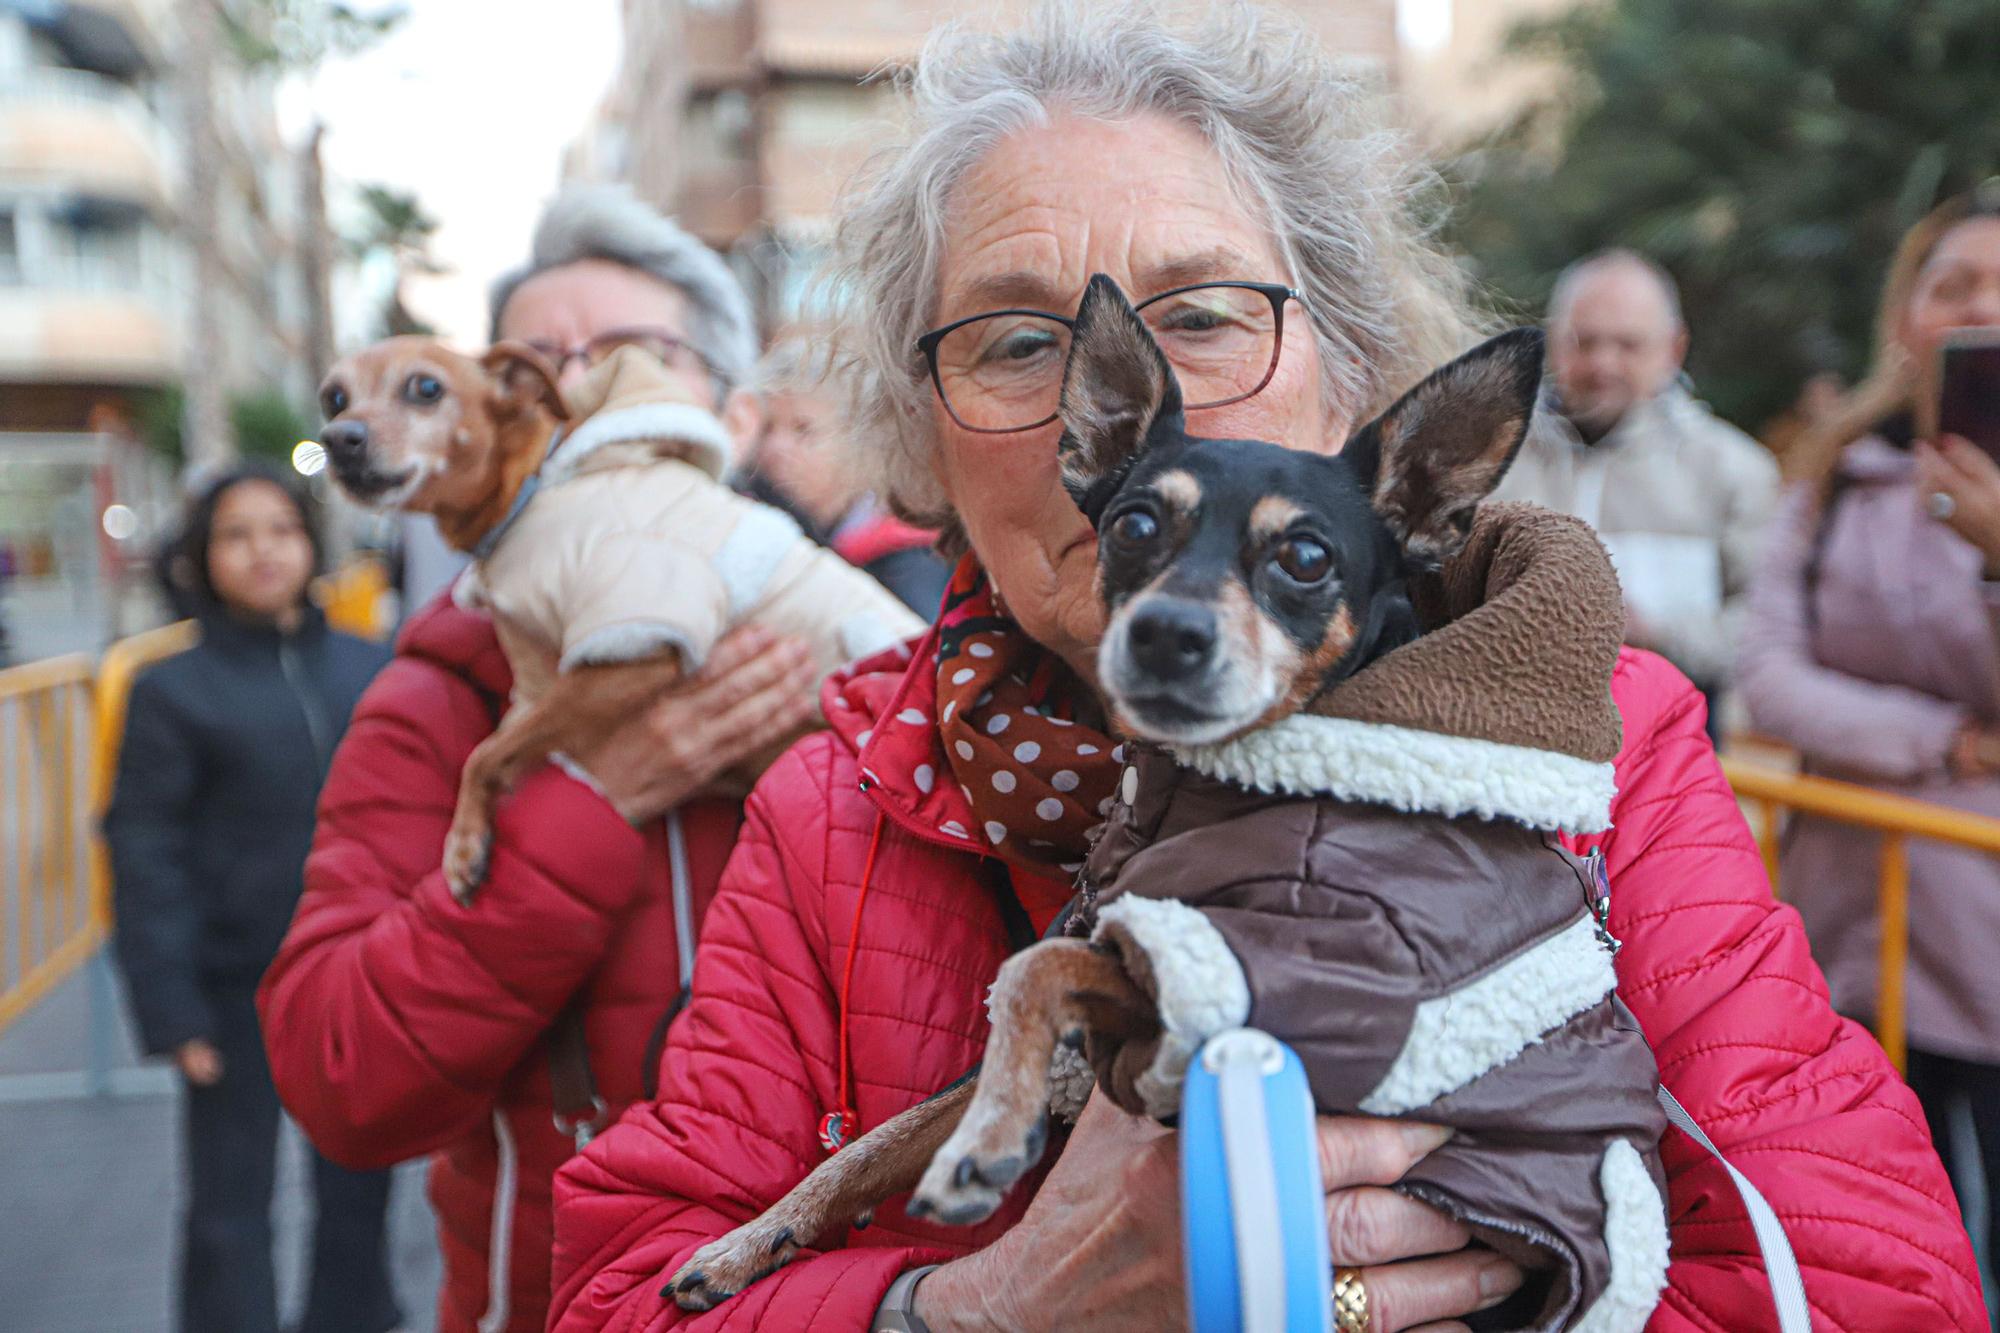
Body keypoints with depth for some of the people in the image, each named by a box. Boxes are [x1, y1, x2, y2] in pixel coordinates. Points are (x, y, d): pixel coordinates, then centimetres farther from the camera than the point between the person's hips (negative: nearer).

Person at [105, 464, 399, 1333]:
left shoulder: (371, 668, 3)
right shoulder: (173, 691, -3)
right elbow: (143, 857, -5)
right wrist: (172, 1010, -11)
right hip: (240, 992, -2)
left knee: (359, 1190, 14)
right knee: (230, 1207, 7)